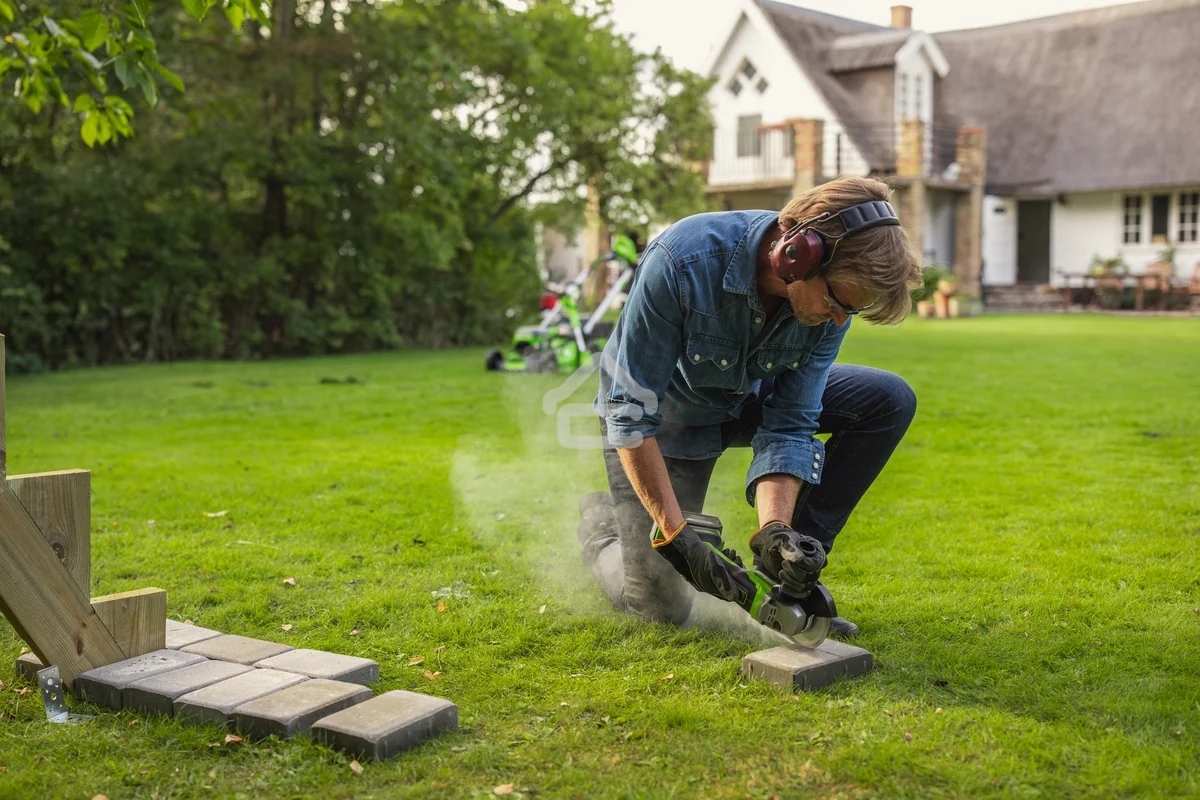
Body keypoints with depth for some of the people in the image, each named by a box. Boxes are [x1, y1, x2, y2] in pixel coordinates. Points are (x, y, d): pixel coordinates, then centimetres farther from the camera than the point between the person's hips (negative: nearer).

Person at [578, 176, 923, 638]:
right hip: (666, 413, -4)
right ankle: (600, 524, 30)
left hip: (749, 398, 5)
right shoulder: (681, 261, -38)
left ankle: (788, 579, -7)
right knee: (662, 608, -4)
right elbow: (632, 413, -31)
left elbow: (789, 428, -19)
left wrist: (774, 530, -35)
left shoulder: (830, 304, -24)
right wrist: (675, 534, -33)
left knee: (889, 402, -14)